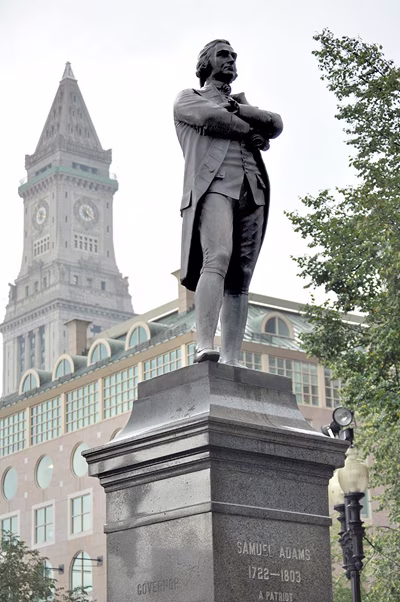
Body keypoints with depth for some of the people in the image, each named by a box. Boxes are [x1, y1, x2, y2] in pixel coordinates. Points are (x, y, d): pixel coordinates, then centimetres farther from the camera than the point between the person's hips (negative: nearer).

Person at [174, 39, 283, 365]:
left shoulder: (244, 103, 34)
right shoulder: (189, 97, 20)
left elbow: (276, 124, 12)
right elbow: (210, 118, -3)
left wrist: (237, 109, -1)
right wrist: (252, 133, 7)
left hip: (252, 191, 5)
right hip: (214, 185, -5)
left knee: (241, 277, -6)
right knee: (218, 258, -27)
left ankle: (232, 361, -14)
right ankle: (205, 347, -37)